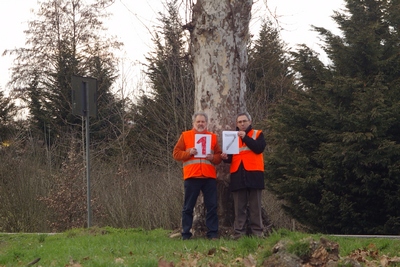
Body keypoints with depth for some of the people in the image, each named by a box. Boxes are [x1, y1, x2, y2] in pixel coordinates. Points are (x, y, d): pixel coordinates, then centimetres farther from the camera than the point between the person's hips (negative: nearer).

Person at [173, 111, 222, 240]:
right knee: (188, 207, 2)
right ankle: (186, 234, 6)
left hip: (209, 177, 2)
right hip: (191, 176, -2)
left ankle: (212, 234, 4)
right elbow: (176, 153, 3)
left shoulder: (213, 137, 14)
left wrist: (213, 157, -9)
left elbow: (219, 156, 13)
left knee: (212, 206, 0)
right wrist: (189, 153, -12)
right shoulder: (185, 136, 8)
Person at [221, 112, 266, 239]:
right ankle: (239, 233, -1)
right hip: (237, 174, 3)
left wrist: (245, 137, -15)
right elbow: (230, 156, 17)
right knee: (239, 206, 0)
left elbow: (259, 148, -9)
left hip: (253, 173, -3)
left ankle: (257, 232, -2)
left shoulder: (258, 134, 9)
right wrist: (226, 157, -6)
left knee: (255, 206, -2)